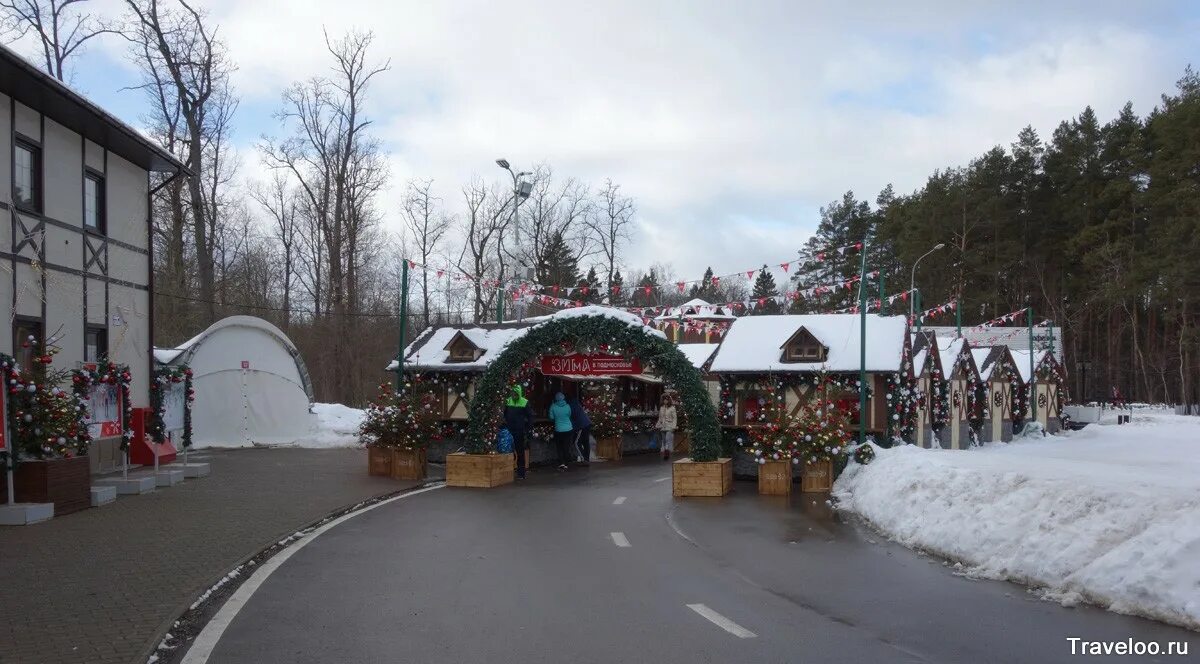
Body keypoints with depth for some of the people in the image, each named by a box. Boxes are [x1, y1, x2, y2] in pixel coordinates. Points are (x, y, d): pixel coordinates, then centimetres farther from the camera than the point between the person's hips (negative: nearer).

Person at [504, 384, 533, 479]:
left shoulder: (525, 403, -4)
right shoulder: (508, 401, 4)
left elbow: (530, 417, -1)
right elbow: (504, 415, 14)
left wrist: (527, 430, -6)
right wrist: (504, 427, 3)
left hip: (520, 432, -2)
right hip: (509, 431, 2)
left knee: (520, 453, 4)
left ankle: (521, 473, 9)